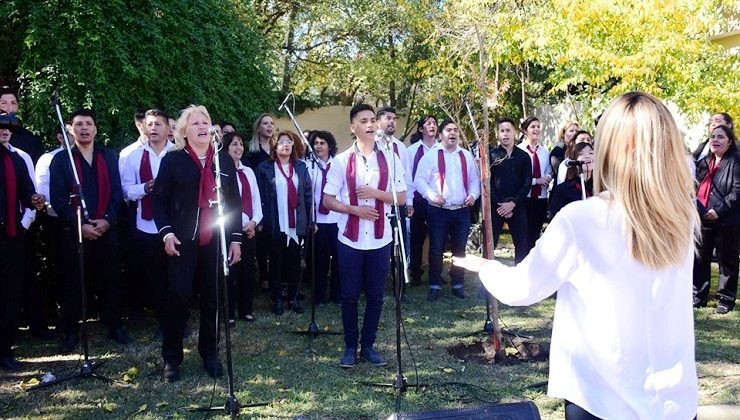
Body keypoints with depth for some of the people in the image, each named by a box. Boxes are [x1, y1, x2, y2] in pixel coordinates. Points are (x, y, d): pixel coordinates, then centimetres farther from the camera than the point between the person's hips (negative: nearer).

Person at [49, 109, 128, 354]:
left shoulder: (109, 157, 10)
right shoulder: (60, 159, 2)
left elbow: (117, 192, 5)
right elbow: (57, 198, -5)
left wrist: (107, 220, -10)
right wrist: (80, 225, -14)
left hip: (106, 230, 2)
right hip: (73, 232, -2)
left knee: (110, 280, 7)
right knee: (72, 283, 3)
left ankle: (114, 326, 18)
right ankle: (70, 332, 12)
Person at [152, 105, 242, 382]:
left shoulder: (224, 162, 11)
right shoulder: (172, 160, 2)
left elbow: (234, 203, 12)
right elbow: (159, 199, 1)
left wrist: (235, 238, 6)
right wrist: (166, 232, -11)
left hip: (216, 242, 3)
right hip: (182, 241, -3)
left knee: (213, 298, 8)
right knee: (177, 297, -3)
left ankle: (209, 354, 21)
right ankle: (171, 357, 10)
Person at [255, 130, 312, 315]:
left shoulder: (301, 167, 9)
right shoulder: (265, 168, 1)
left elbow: (308, 194, 7)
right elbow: (261, 196, -2)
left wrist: (310, 220, 2)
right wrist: (262, 221, -8)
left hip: (297, 224, 2)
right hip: (275, 224, -2)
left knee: (294, 262, 8)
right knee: (276, 262, 6)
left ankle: (293, 297, 19)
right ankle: (277, 298, 16)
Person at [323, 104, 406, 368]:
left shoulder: (390, 159, 4)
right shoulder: (341, 161, 0)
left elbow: (402, 197, 4)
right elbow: (328, 200, 0)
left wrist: (376, 192, -12)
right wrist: (355, 209, -15)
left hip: (380, 239, 1)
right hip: (350, 239, -1)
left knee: (375, 296, 8)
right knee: (350, 295, 6)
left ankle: (368, 345, 22)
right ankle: (350, 347, 19)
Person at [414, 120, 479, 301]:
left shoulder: (467, 155, 11)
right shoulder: (431, 155, -3)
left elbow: (474, 179, 15)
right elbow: (419, 180, -6)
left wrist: (473, 195, -2)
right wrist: (432, 196, -18)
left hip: (462, 211, 4)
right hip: (438, 211, -4)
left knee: (460, 249, 10)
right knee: (436, 250, 1)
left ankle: (458, 285, 21)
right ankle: (435, 286, 12)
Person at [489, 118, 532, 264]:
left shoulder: (523, 156, 7)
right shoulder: (491, 155, 3)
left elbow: (527, 183, 2)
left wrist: (512, 203, -9)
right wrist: (499, 205, -10)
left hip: (517, 207, 2)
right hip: (495, 207, -2)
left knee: (522, 244, 4)